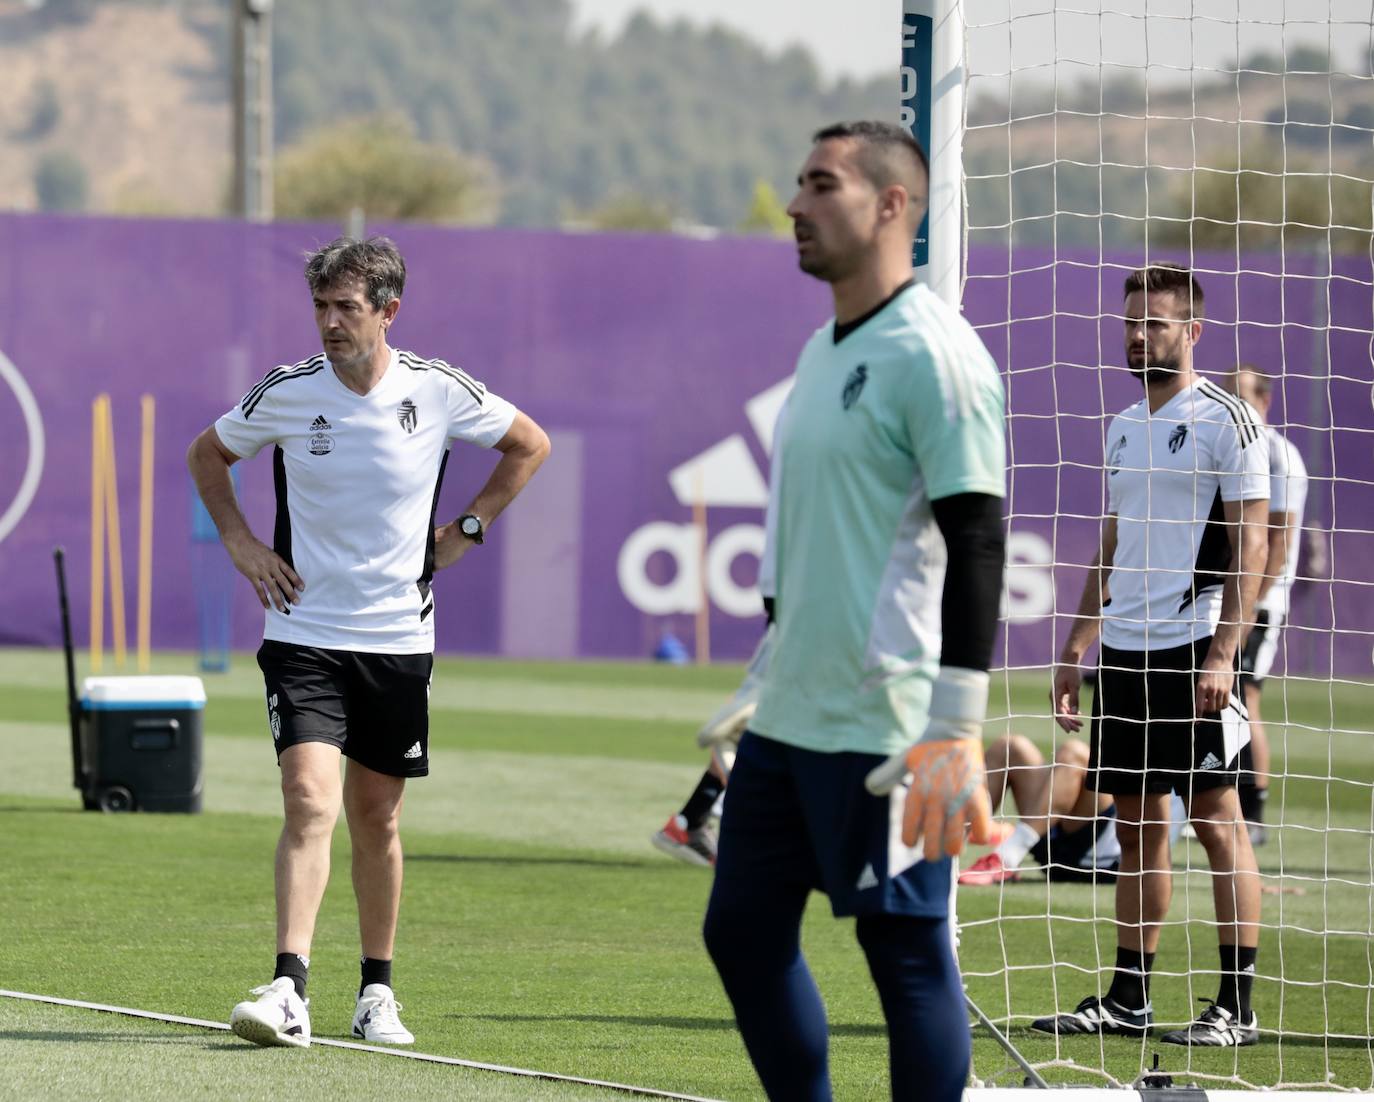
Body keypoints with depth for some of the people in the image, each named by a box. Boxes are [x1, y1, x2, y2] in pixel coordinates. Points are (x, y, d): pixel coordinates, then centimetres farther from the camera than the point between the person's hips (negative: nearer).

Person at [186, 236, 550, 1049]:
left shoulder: (438, 391, -5)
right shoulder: (285, 394, -5)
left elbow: (530, 444, 13)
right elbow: (208, 455, 15)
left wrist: (467, 529, 6)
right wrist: (240, 541, 4)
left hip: (398, 638, 1)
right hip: (304, 634, -1)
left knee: (377, 818, 9)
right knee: (310, 799, -18)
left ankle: (378, 990, 24)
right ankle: (290, 991, -24)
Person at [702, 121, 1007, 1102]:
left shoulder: (934, 354, -13)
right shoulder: (826, 349, 16)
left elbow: (977, 543, -18)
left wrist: (955, 732, -23)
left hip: (887, 725, -9)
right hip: (789, 717, 9)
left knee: (906, 949, -4)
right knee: (742, 929, 9)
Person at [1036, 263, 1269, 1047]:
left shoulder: (1227, 419, -6)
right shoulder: (1125, 427, 17)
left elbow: (1250, 548, -10)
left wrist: (1224, 654, -18)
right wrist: (1076, 649, 17)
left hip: (1194, 650, -7)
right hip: (1125, 649, 7)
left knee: (1217, 820, -6)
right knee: (1137, 825, 9)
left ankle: (1238, 1006, -4)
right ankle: (1128, 999, 13)